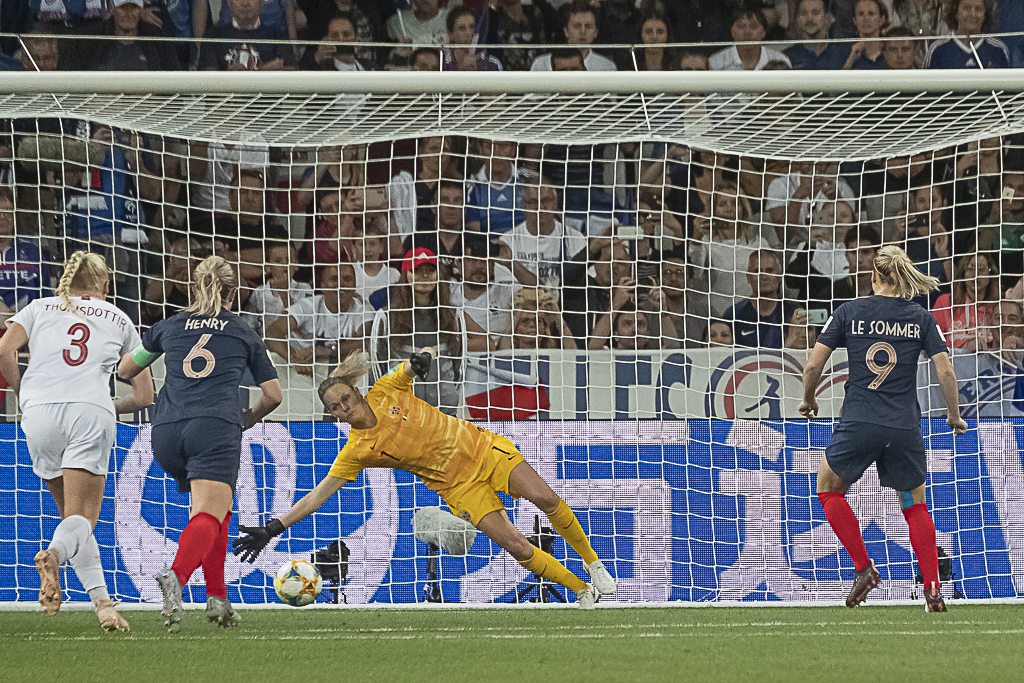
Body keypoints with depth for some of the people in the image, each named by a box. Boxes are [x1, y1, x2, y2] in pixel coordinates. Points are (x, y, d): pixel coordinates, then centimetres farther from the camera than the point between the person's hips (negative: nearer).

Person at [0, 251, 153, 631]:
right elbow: (145, 396, 20)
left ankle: (102, 601, 1)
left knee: (72, 516, 15)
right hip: (91, 412, -2)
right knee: (81, 519, -6)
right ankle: (54, 555, -40)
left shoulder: (40, 308, 21)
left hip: (41, 414, 2)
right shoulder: (118, 319, 22)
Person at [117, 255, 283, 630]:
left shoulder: (168, 327, 20)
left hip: (167, 431, 3)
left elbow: (125, 370, 28)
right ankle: (176, 576, -45)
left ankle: (217, 596, 13)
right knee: (209, 515, -17)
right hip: (216, 427, -3)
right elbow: (272, 395, 21)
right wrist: (250, 418, 40)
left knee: (216, 513, 22)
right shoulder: (243, 334, 17)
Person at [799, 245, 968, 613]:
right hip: (905, 428, 2)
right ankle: (932, 591, 8)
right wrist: (954, 416, 14)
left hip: (858, 425, -2)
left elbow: (813, 365, 1)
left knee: (828, 488, 20)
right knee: (914, 504, 17)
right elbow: (946, 372, -1)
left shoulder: (849, 312, 2)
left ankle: (864, 568, 10)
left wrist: (808, 400, 20)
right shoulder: (921, 318, 4)